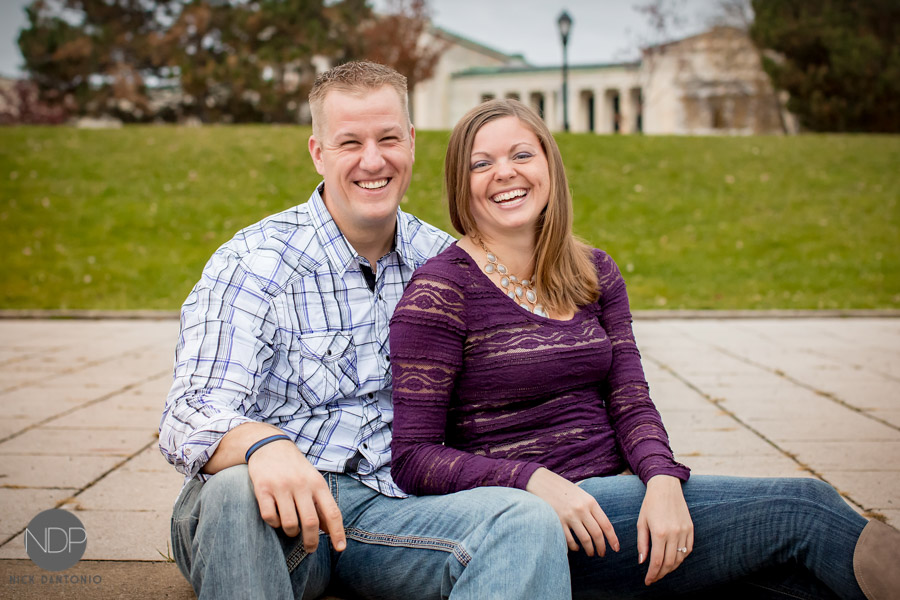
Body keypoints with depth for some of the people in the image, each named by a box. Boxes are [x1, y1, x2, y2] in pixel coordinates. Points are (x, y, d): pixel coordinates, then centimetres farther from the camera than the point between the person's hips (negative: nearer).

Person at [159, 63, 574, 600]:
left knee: (528, 521, -26)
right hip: (276, 514, -2)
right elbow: (192, 419, -17)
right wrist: (264, 446, -41)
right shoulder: (253, 263, -6)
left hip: (386, 508, 2)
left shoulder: (442, 262, 8)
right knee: (233, 491, -37)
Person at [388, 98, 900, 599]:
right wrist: (535, 480, -24)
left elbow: (630, 401, 4)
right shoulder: (440, 292, -7)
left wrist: (662, 480, -17)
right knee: (799, 509, -18)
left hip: (619, 493, 6)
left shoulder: (595, 274, 12)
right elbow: (414, 457, -10)